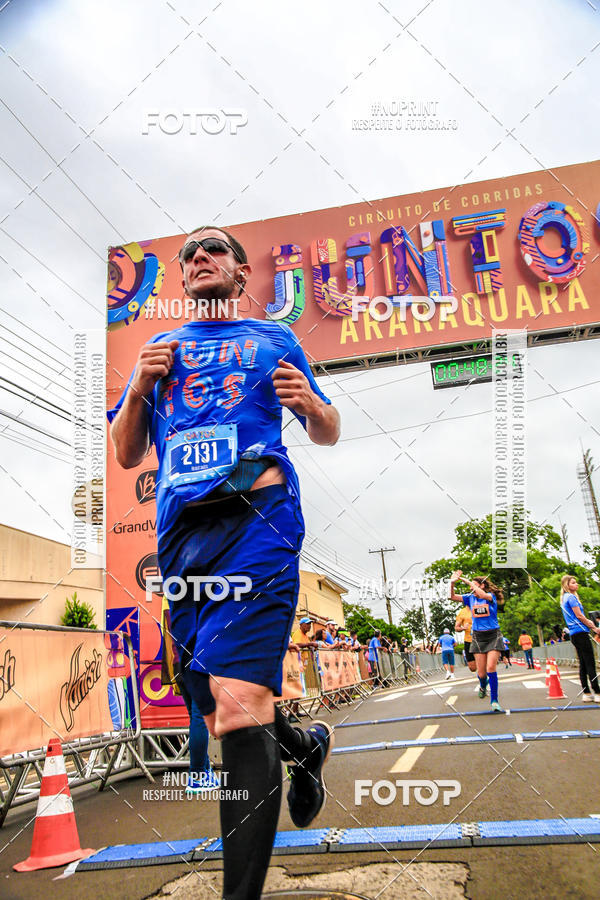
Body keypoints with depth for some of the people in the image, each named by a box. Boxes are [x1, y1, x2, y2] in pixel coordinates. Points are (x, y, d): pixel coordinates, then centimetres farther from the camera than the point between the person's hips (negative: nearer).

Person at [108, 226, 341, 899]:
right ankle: (305, 746, 41)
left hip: (254, 516, -4)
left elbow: (329, 435, 19)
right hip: (180, 535, 4)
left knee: (239, 708, -19)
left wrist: (308, 402, -4)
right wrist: (140, 387, 4)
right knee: (224, 719, 11)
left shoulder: (273, 339, 18)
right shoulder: (159, 348, 25)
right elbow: (127, 456, 21)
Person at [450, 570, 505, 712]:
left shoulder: (491, 596, -4)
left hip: (493, 636, -3)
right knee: (481, 672, 1)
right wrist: (452, 582, -13)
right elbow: (453, 596, 2)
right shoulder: (470, 598, 8)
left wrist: (468, 581, -22)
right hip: (478, 637, 3)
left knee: (491, 668, -16)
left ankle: (494, 701, -6)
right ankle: (483, 686, 36)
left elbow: (483, 595, -26)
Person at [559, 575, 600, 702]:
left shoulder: (565, 598, 21)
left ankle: (586, 693, 8)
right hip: (580, 632, -9)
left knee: (583, 664, 8)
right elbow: (579, 616, -11)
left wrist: (588, 622, 7)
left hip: (574, 634, 9)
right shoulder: (571, 597, -9)